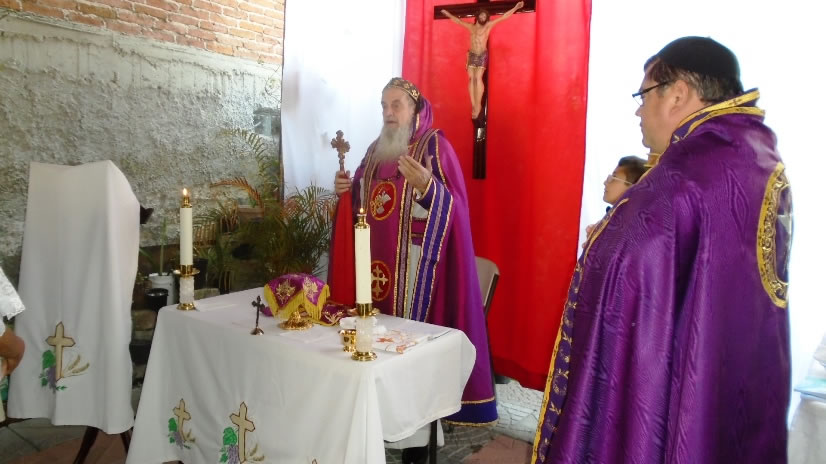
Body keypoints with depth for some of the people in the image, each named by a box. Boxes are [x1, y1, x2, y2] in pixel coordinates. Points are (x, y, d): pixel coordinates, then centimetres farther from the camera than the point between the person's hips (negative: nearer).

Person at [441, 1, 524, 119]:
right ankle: (473, 105, -4)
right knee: (471, 79, -4)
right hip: (471, 55, 4)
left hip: (482, 55, -4)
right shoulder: (471, 26, 14)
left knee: (478, 78, -16)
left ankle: (478, 104, -13)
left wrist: (515, 8, -3)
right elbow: (458, 21, 27)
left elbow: (503, 17, 2)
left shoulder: (488, 25, 5)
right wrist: (448, 13, 36)